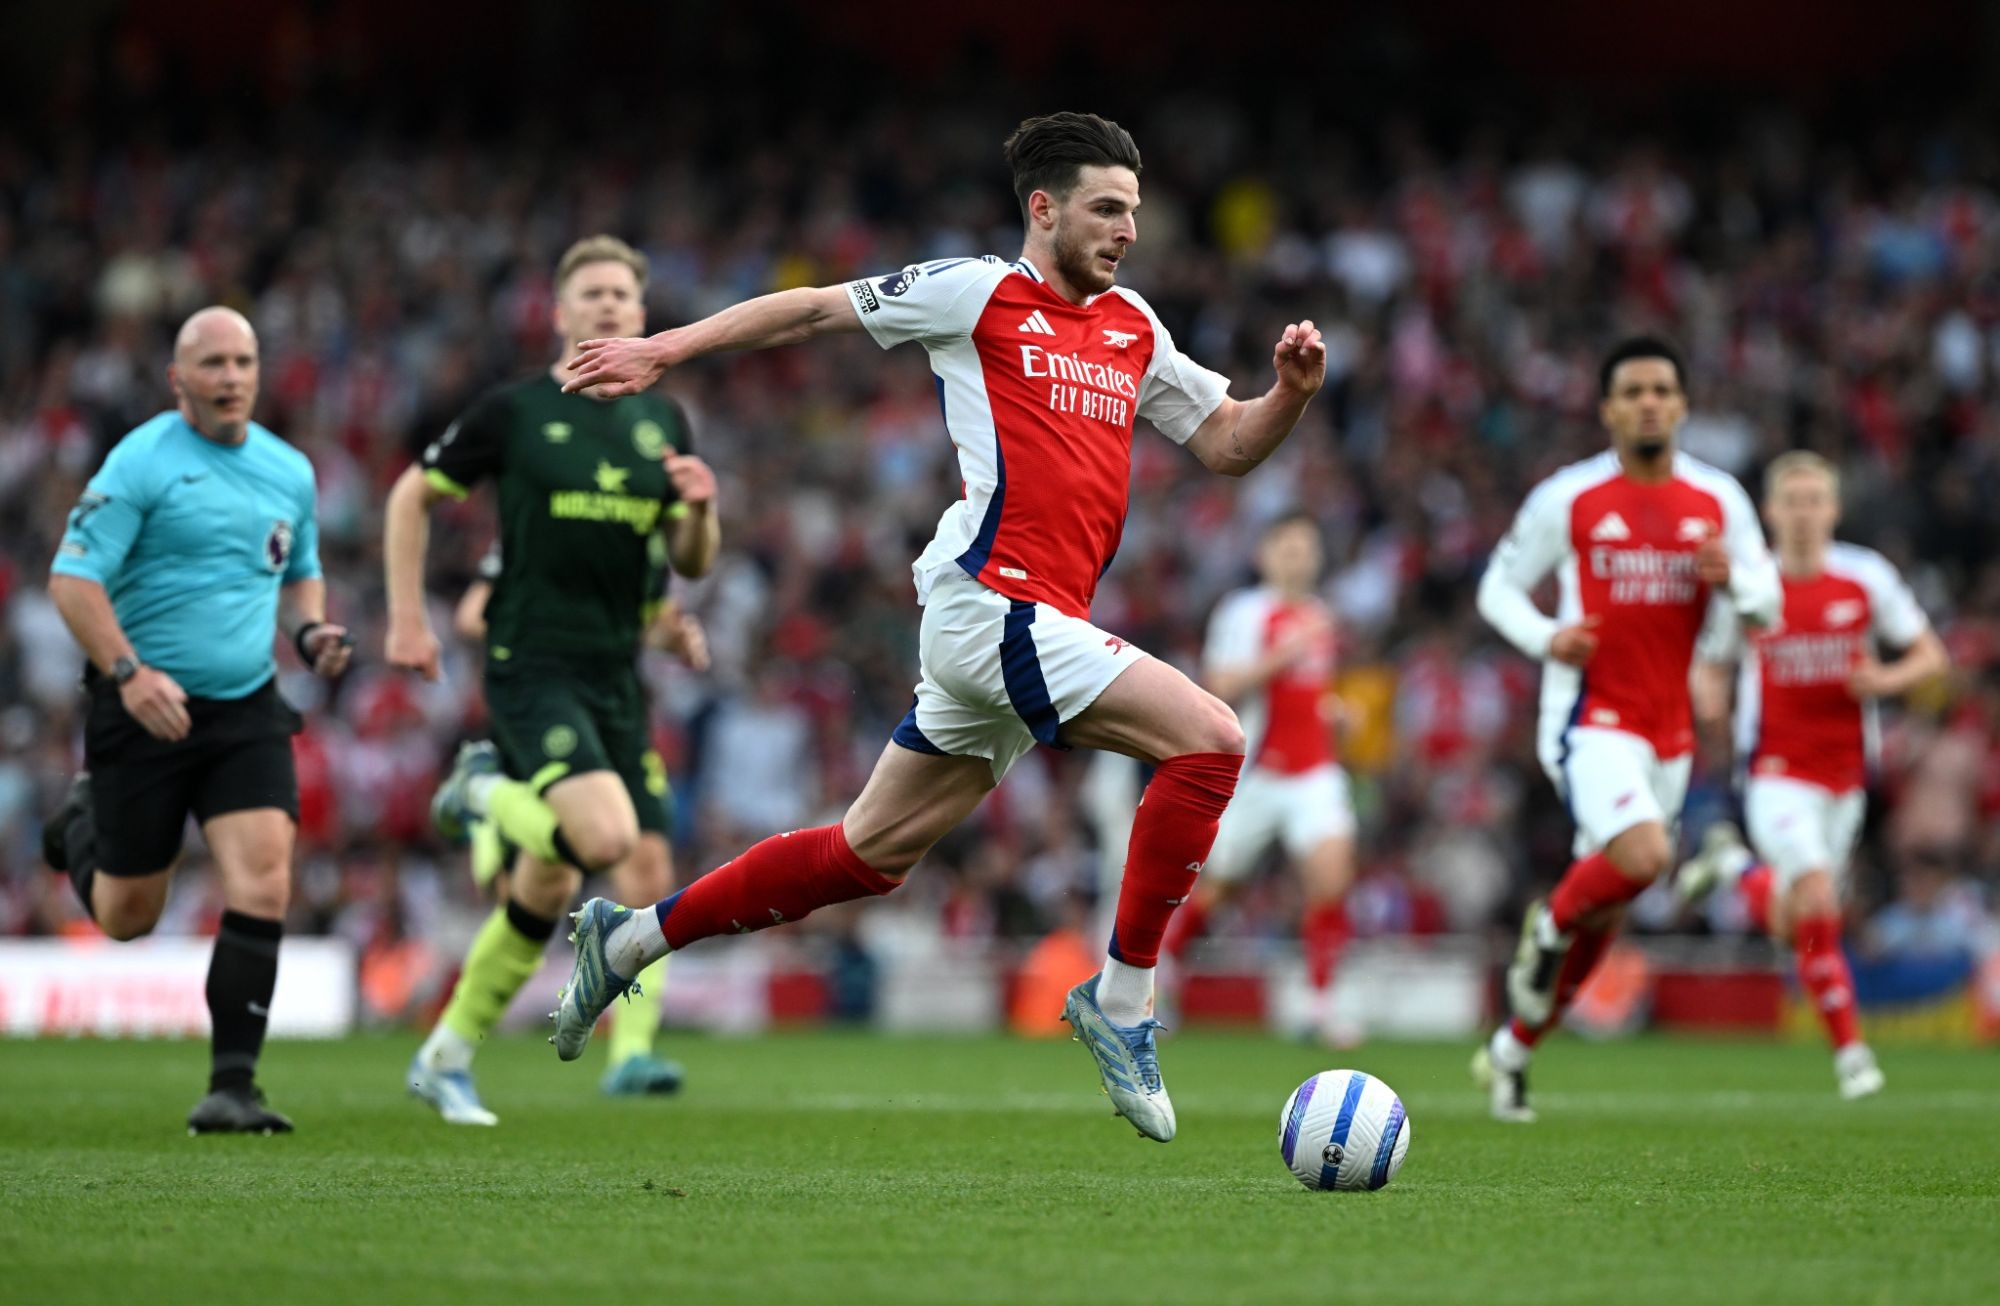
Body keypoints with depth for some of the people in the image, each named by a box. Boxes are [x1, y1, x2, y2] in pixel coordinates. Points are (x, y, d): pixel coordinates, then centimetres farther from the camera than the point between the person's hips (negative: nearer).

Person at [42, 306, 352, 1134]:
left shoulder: (290, 471, 8)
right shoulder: (141, 461, -10)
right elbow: (72, 579, -14)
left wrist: (309, 632, 3)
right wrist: (128, 673, -25)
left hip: (248, 709, 4)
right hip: (145, 708, -4)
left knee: (262, 891, -15)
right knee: (128, 917, 9)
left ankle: (232, 1084, -9)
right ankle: (83, 824, 45)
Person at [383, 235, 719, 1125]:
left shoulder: (662, 422, 11)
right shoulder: (513, 411, -3)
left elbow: (693, 563, 14)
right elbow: (413, 496, 7)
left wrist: (700, 509, -8)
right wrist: (407, 617, 1)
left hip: (616, 676, 6)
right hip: (531, 668, -6)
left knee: (548, 884, 3)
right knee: (605, 836, -26)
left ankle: (447, 1057, 18)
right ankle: (485, 791, 5)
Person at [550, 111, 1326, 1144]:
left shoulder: (1132, 331, 18)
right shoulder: (978, 293, -2)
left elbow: (1229, 445, 22)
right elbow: (811, 311, 5)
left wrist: (1291, 392, 3)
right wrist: (664, 350, 2)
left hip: (1034, 623, 8)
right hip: (991, 603, -8)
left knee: (870, 852, 14)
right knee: (1208, 739, -19)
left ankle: (633, 938, 26)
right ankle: (1119, 997, -11)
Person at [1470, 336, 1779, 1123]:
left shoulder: (1718, 501, 6)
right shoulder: (1567, 499, -3)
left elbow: (1766, 605, 9)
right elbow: (1498, 587, 6)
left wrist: (1733, 577, -14)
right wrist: (1545, 638, -15)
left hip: (1671, 732, 5)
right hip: (1590, 721, -5)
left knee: (1603, 916, 9)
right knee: (1643, 856, -30)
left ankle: (1511, 1051, 25)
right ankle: (1551, 924, 1)